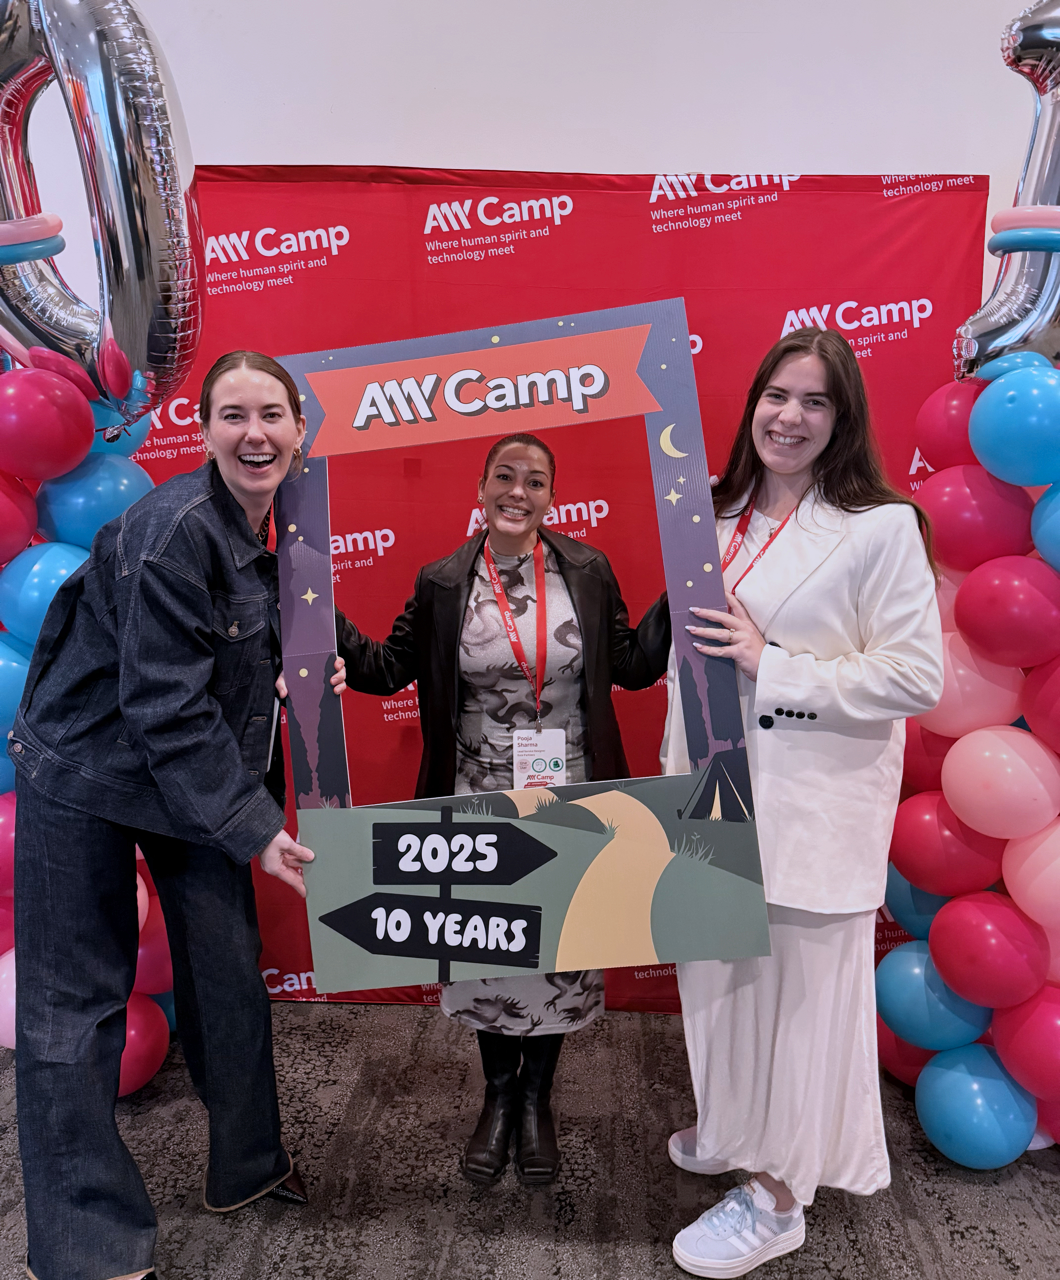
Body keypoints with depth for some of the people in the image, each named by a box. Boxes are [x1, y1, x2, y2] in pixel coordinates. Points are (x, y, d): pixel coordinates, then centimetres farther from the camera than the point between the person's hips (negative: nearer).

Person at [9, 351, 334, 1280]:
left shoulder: (275, 527, 2)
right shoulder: (175, 530, -23)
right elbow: (165, 705, -24)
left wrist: (263, 805, 0)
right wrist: (251, 825, -22)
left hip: (198, 775, 7)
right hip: (85, 776, -7)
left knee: (231, 971, 13)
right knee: (76, 1004, 3)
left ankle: (248, 1166, 34)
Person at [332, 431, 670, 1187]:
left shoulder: (588, 572, -2)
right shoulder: (442, 583, -3)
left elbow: (634, 665, 2)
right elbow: (387, 670, -1)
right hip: (480, 807, 0)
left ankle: (537, 1097, 40)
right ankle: (499, 1093, 41)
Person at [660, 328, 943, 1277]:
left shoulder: (883, 528, -11)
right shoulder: (721, 518, 9)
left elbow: (916, 677, -15)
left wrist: (773, 665, -20)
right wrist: (679, 768, 14)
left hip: (813, 807, -6)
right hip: (716, 796, 6)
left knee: (794, 986, 7)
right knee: (723, 975, 20)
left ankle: (778, 1197, 28)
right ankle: (736, 1128, 45)